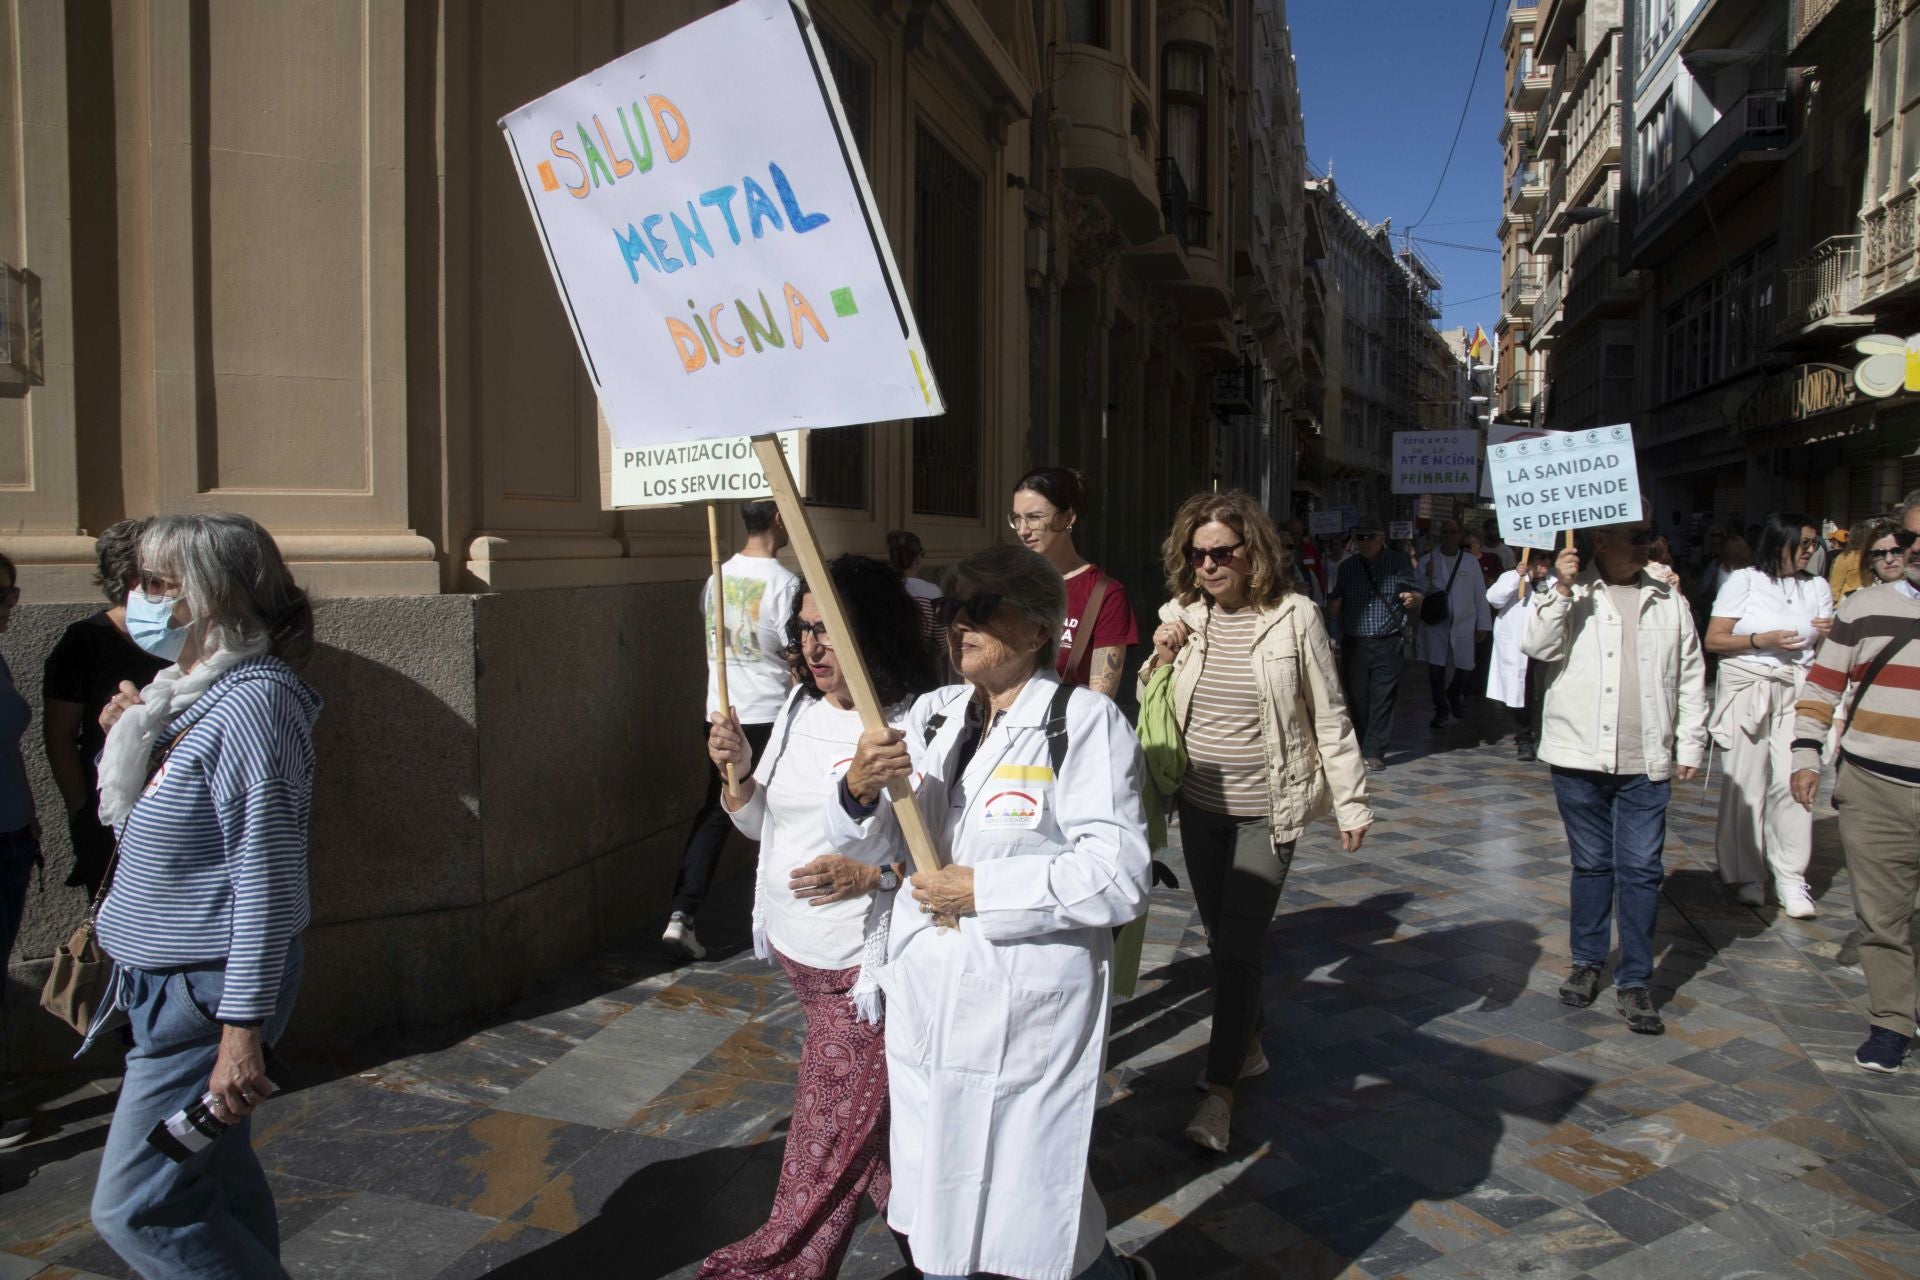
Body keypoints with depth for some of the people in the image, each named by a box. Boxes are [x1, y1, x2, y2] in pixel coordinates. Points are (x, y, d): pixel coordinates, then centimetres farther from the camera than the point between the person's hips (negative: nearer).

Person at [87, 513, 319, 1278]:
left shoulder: (250, 701, -21)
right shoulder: (196, 696, 9)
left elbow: (267, 876, -24)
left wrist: (243, 1027, -24)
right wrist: (133, 740, 1)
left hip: (207, 991, -9)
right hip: (171, 982, 9)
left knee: (135, 1208, -2)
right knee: (214, 1183, 19)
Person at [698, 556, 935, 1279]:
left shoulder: (917, 723, -19)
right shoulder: (799, 708, 5)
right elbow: (762, 825, 12)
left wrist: (872, 874, -28)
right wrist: (738, 775, -6)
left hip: (864, 964, -7)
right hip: (793, 947, 7)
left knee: (832, 1121, 5)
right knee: (864, 1105, 23)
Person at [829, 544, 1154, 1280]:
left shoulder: (1086, 723, -12)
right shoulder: (933, 716, 7)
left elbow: (1118, 878, -19)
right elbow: (874, 847, 7)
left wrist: (984, 891, -18)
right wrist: (859, 790, -15)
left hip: (1026, 1019, -6)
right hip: (927, 1006, 6)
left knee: (1033, 1217, 9)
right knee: (938, 1201, 21)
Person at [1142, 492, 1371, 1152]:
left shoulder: (1294, 617, -10)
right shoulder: (1182, 616, 1)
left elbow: (1329, 716, -4)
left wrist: (1351, 800, -5)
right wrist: (1161, 660, -8)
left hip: (1266, 811, -4)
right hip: (1201, 805, 5)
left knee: (1241, 942, -7)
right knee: (1221, 937, 14)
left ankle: (1220, 1089, 0)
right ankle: (1250, 1040, 35)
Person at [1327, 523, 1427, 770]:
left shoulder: (1400, 564, 3)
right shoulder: (1347, 566, 9)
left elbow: (1421, 594, 9)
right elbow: (1337, 601, 17)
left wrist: (1413, 598, -13)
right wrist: (1336, 605, -5)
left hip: (1387, 645, -2)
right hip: (1354, 644, 2)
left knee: (1383, 700, -3)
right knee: (1357, 698, 5)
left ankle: (1374, 752, 3)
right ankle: (1357, 748, 18)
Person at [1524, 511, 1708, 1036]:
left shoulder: (1668, 598, 8)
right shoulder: (1571, 594, 1)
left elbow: (1690, 676, 11)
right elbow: (1537, 646, -13)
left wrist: (1690, 745, 8)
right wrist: (1562, 591, -21)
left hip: (1646, 761, 1)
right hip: (1580, 756, -1)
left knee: (1640, 869, 0)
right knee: (1591, 864, 11)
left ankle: (1634, 981, 10)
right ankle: (1588, 962, 27)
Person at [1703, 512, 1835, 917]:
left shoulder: (1817, 587, 12)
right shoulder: (1744, 581, 2)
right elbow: (1714, 640, -2)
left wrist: (1830, 635, -6)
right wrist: (1762, 640, -14)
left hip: (1797, 691, 2)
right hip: (1747, 688, -2)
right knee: (1746, 785, 1)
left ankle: (1791, 880, -2)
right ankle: (1747, 876, 13)